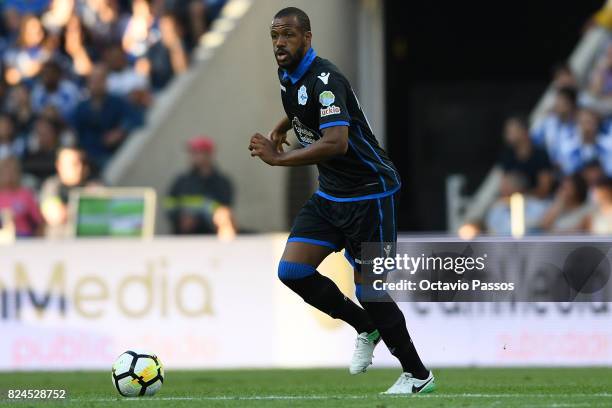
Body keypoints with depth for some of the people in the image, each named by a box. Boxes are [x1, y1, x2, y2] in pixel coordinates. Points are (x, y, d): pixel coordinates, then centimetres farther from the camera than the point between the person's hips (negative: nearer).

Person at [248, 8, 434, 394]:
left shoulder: (324, 79, -23)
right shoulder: (288, 75, 5)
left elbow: (336, 142, -36)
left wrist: (278, 158, -34)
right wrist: (283, 126, 24)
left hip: (370, 193, -8)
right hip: (330, 195, 8)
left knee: (369, 290, -6)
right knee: (292, 271, -5)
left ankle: (419, 376, 10)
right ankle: (366, 328, 15)